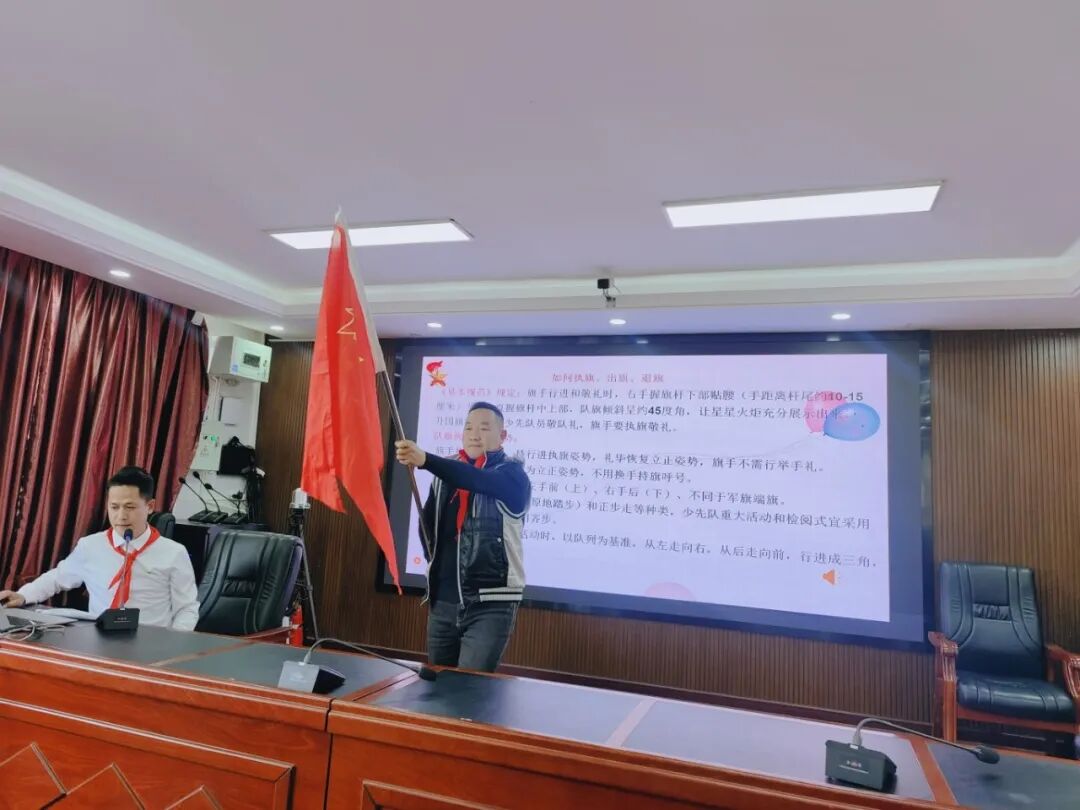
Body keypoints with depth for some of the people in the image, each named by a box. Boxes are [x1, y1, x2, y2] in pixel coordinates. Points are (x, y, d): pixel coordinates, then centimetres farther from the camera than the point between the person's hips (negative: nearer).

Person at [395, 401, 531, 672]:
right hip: (443, 600, 5)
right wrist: (435, 563, 1)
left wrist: (425, 460, -39)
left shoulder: (512, 474, -5)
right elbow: (429, 521, 16)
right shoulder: (447, 471, 11)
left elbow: (478, 480, -26)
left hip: (491, 603, -5)